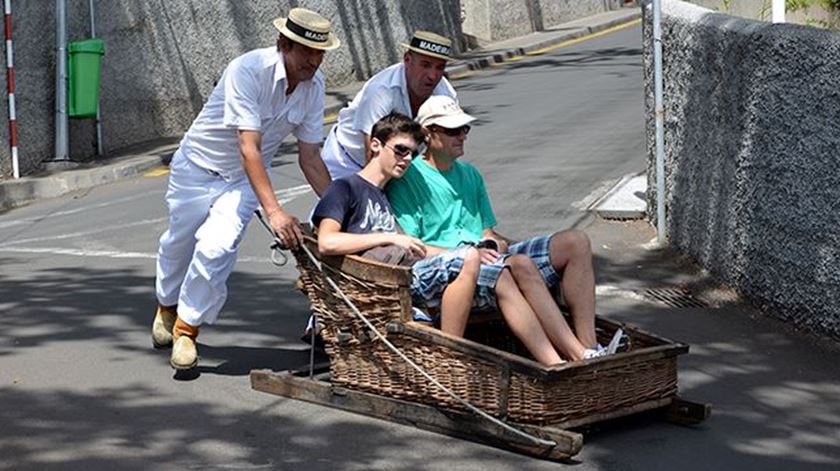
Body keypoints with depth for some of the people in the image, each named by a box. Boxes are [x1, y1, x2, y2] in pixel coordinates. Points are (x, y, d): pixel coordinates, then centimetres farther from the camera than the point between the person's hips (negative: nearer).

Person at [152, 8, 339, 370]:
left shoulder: (314, 86, -13)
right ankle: (166, 307, 46)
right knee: (179, 244, 14)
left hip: (245, 178, 3)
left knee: (217, 248, -17)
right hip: (198, 166, -3)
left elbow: (310, 158, -5)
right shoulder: (248, 71, -31)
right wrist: (274, 211, -44)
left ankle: (186, 330, 3)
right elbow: (248, 148, -37)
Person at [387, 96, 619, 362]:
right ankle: (580, 359, -42)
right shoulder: (407, 178, 1)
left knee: (575, 242, -11)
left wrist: (495, 243, -1)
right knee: (521, 265, -36)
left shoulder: (470, 174, 26)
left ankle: (588, 347, -25)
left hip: (491, 259, 8)